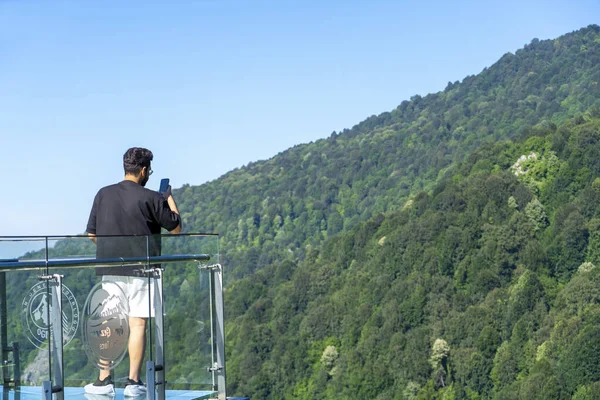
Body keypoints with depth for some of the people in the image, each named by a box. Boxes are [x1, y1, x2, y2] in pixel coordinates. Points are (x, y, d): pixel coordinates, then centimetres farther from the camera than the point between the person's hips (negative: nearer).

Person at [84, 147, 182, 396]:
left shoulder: (103, 195, 4)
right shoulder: (150, 198, -8)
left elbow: (91, 234, 10)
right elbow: (176, 228, 4)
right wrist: (169, 198, 16)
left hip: (109, 270, 4)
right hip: (141, 270, -4)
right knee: (138, 324, 0)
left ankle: (104, 380, 7)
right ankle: (133, 381, 0)